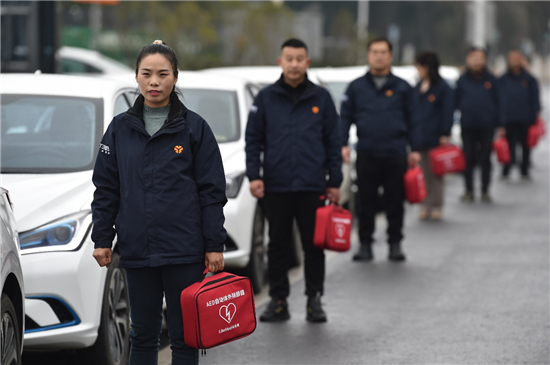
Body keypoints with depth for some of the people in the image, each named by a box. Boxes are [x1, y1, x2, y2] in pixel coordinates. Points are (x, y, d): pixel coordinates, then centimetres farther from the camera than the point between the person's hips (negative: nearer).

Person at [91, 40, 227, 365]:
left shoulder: (194, 128, 0)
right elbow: (106, 189, 10)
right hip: (137, 251, 2)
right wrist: (102, 239, 4)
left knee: (184, 336, 3)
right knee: (143, 334, 8)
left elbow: (212, 191, -1)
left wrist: (215, 245, -5)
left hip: (184, 252, -2)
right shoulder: (120, 129, 7)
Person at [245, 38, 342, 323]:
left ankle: (314, 300, 13)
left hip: (312, 187, 0)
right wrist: (254, 175, -4)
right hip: (276, 187, 0)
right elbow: (253, 139, 6)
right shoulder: (266, 98, 4)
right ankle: (278, 300, 14)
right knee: (278, 245, 6)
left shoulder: (321, 98, 5)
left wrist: (335, 182, 3)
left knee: (314, 245, 3)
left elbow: (333, 142, 7)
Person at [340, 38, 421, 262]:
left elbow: (411, 120, 10)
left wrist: (414, 149, 4)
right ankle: (365, 244, 11)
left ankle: (395, 243, 12)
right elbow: (345, 118, 11)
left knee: (395, 202, 2)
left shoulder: (402, 88, 9)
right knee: (366, 202, 3)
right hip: (366, 154, 0)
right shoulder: (356, 87, 10)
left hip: (395, 154, 0)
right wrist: (343, 144, -2)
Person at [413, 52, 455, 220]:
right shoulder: (418, 88, 13)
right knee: (423, 173, 7)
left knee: (435, 173, 0)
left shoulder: (443, 88, -7)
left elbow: (447, 112, -9)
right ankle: (425, 205, 12)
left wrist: (445, 135, -14)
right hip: (419, 136, 6)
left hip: (435, 137, -6)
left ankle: (436, 206, 8)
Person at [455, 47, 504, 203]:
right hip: (468, 126, 0)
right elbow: (456, 103, 4)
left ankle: (485, 191, 15)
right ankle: (469, 191, 15)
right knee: (469, 159, 6)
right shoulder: (463, 80, 2)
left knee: (485, 160, 6)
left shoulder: (491, 80, 2)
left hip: (486, 127, 0)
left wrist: (499, 125, 1)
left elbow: (497, 103, 4)